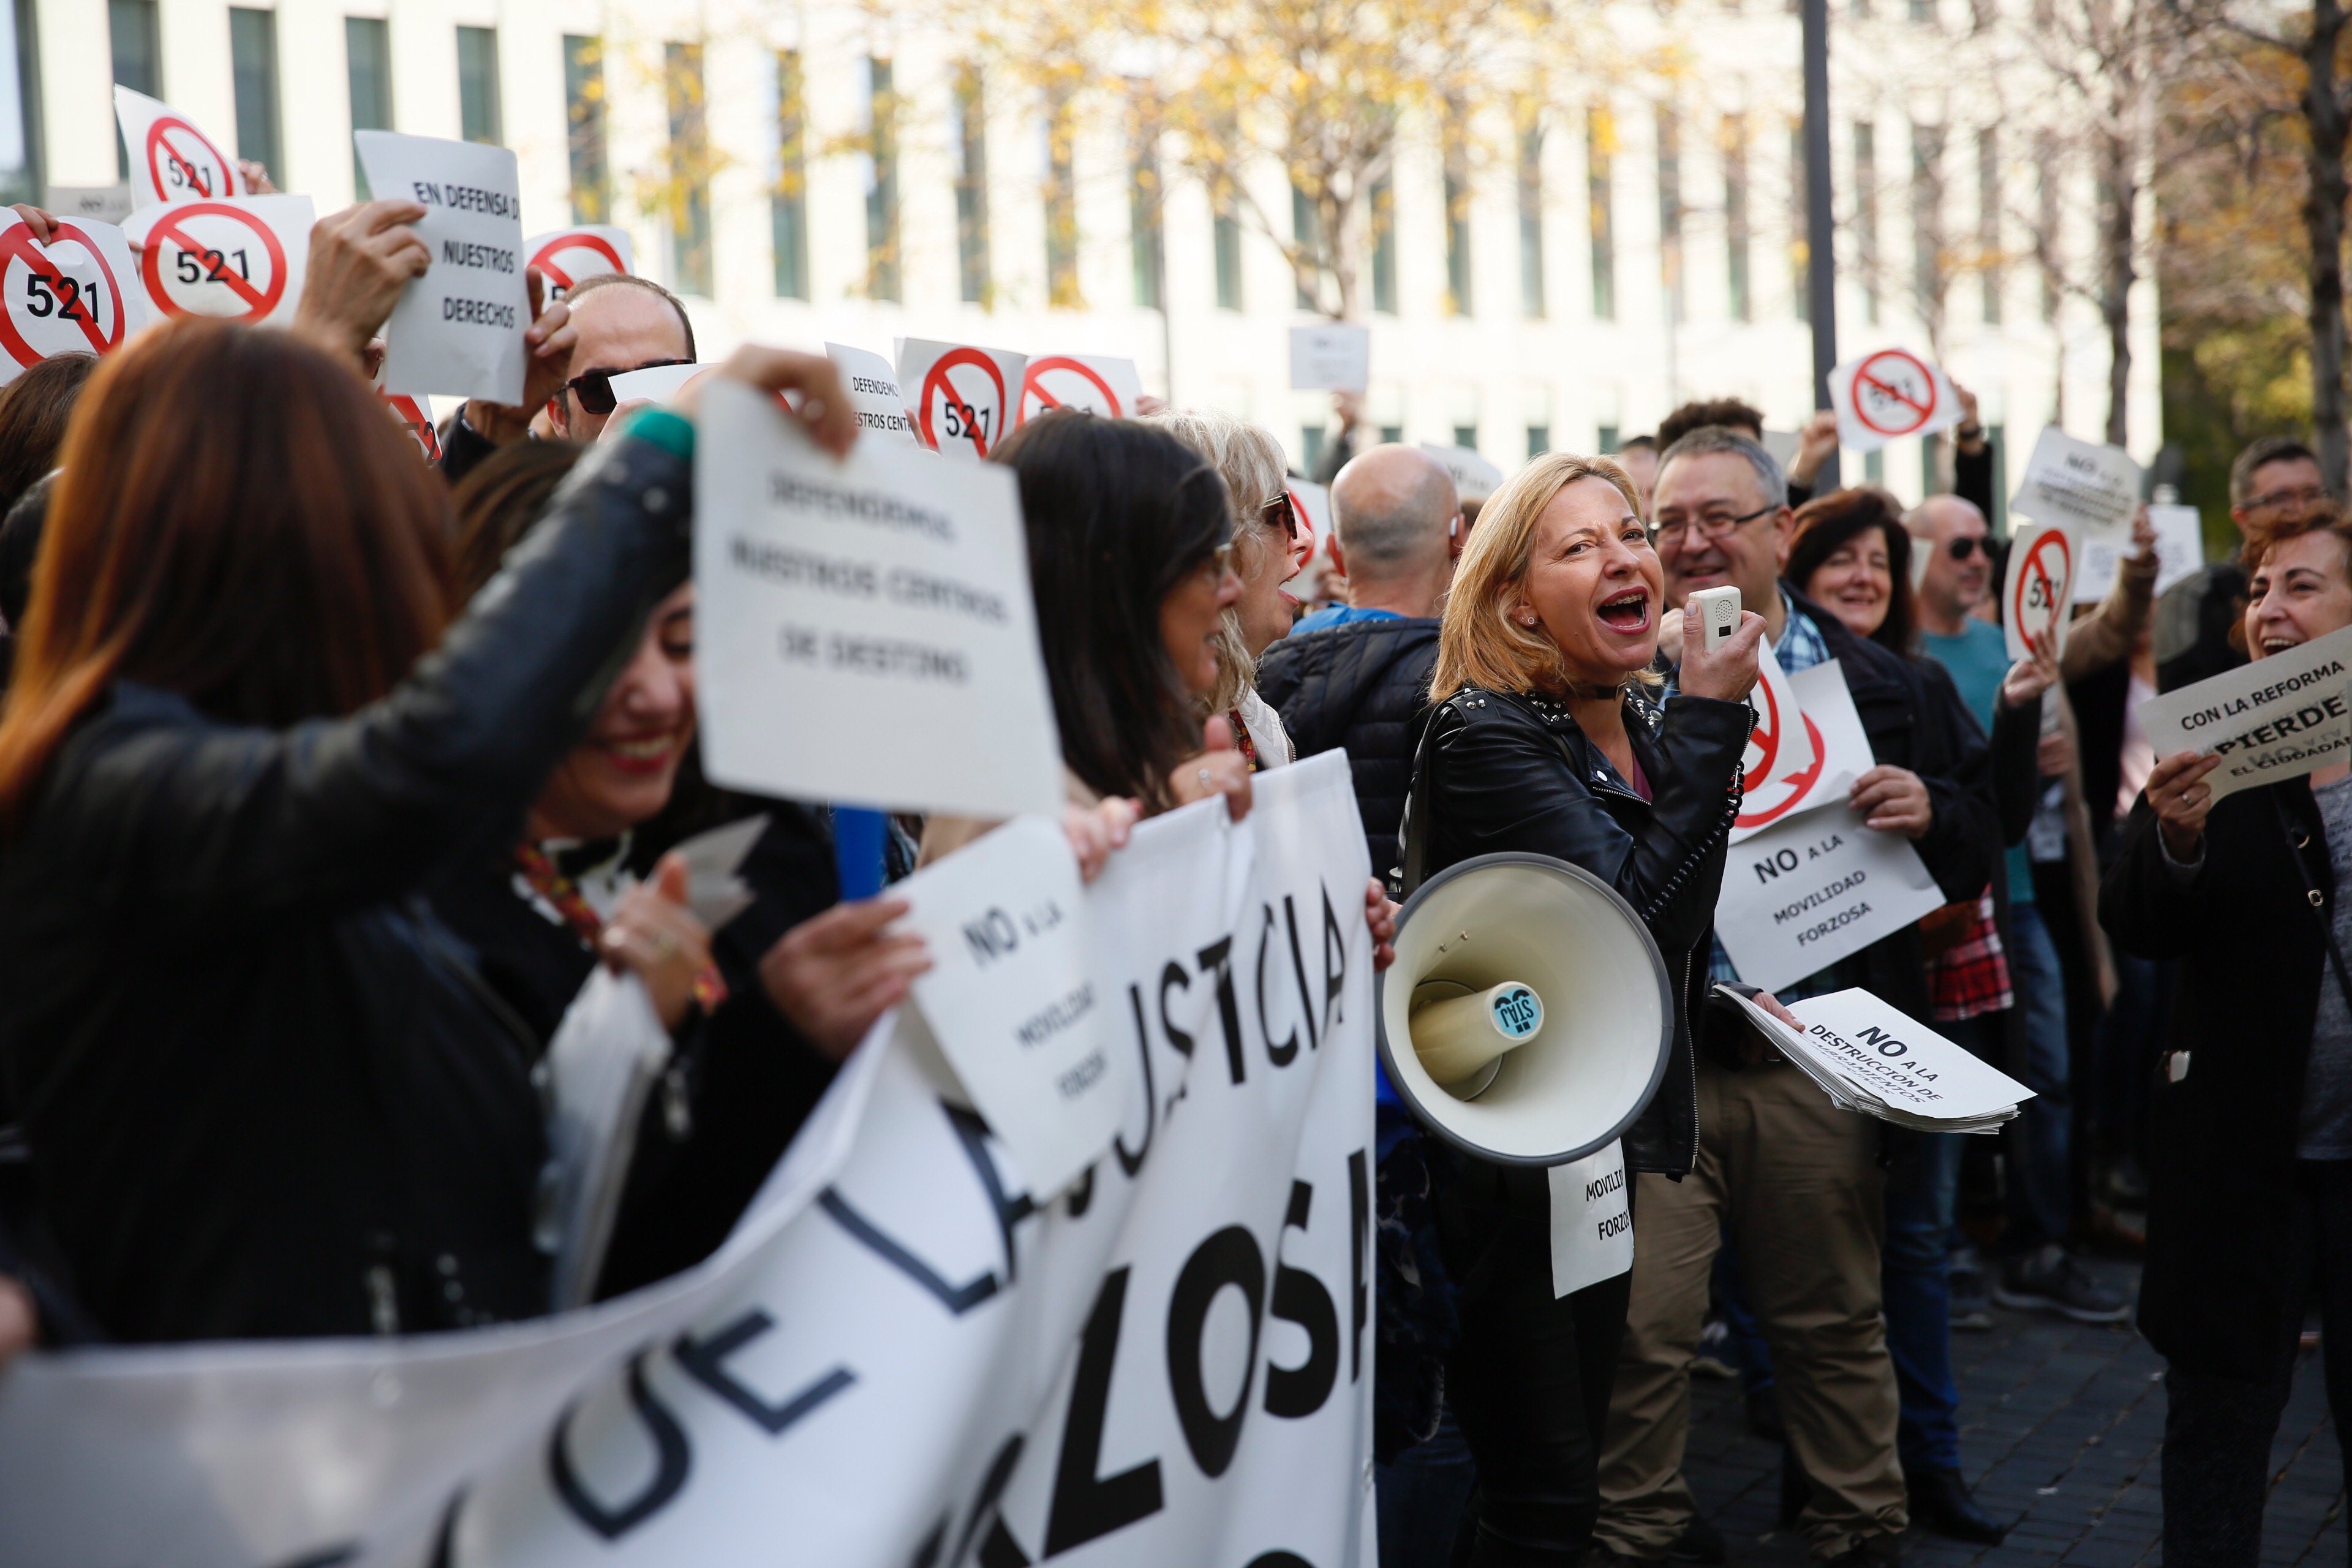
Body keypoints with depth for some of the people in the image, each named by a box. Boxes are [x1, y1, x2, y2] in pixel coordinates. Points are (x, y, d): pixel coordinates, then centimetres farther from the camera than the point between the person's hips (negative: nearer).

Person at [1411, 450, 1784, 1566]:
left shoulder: (1649, 722, 10)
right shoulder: (1485, 736, -16)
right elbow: (1631, 919, -26)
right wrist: (1711, 721, -21)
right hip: (1514, 1165, -8)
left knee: (1570, 1473, 18)